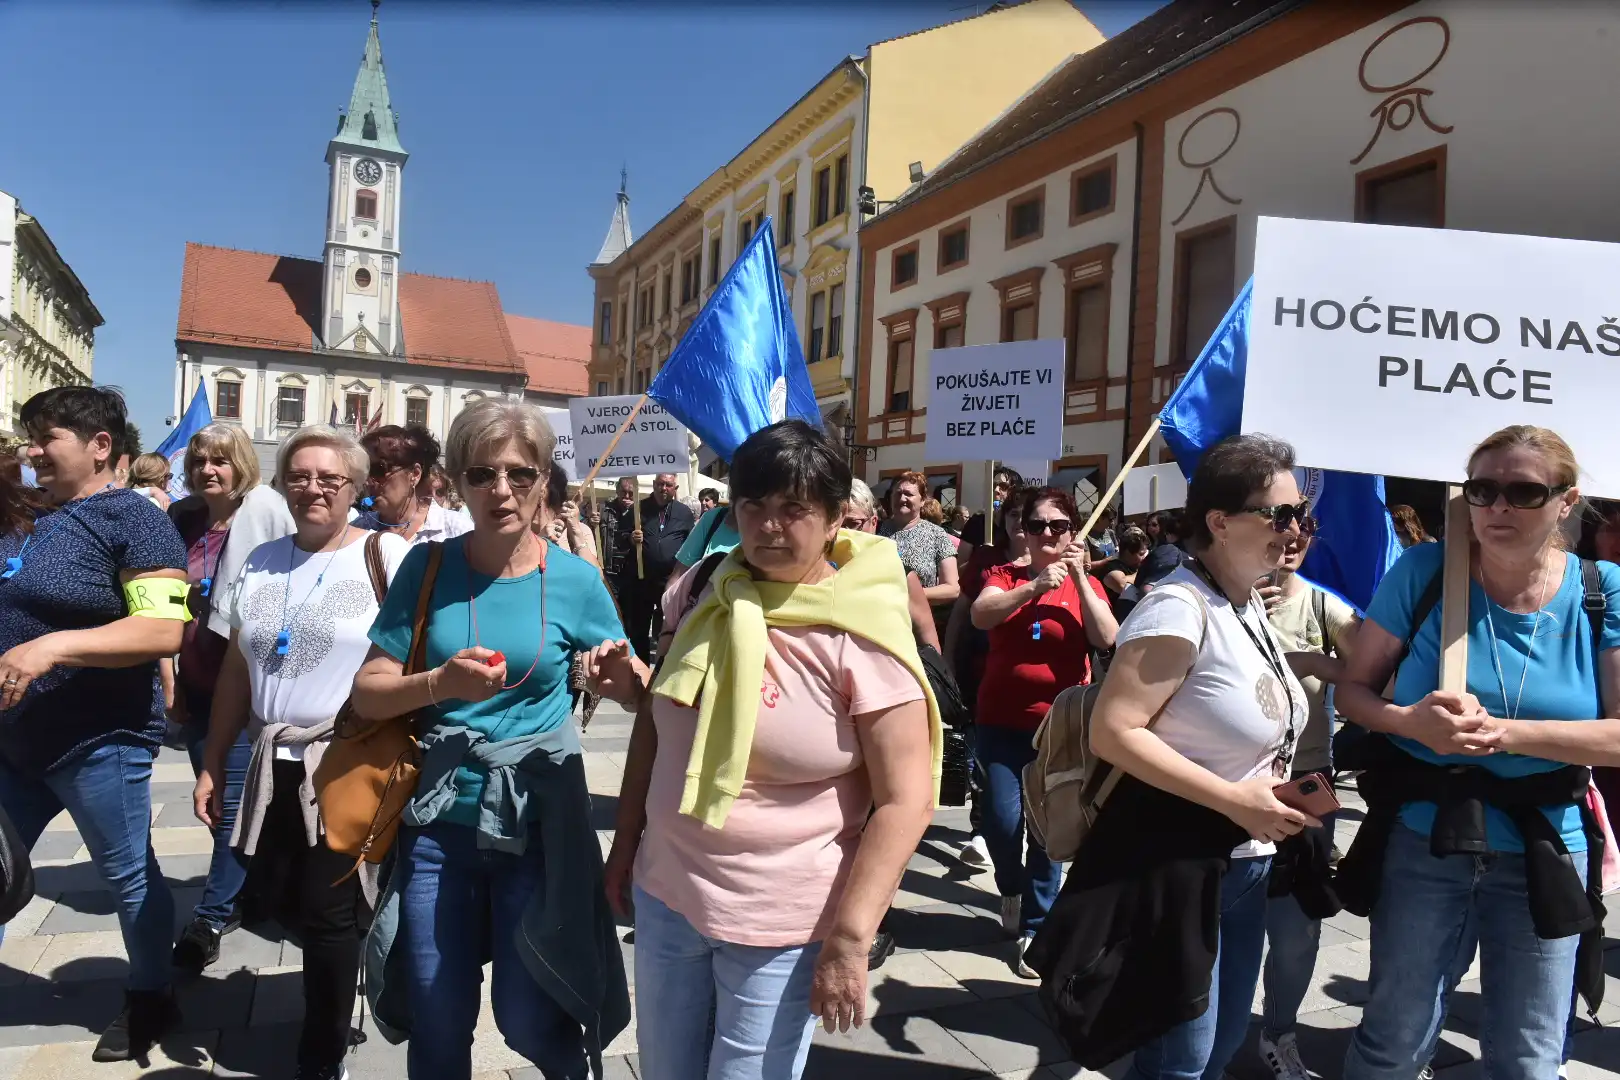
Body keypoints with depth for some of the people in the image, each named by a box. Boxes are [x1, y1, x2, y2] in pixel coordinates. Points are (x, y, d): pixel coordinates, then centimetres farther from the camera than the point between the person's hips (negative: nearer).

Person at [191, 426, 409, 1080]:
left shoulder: (388, 556, -9)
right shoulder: (260, 563, 9)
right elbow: (237, 669, 13)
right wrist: (212, 765, 14)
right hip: (275, 764, 6)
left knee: (326, 913, 2)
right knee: (277, 898, 14)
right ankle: (351, 959, 45)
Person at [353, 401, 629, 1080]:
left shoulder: (575, 580, -6)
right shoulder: (428, 566, -4)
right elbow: (367, 693, -5)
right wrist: (440, 683, -24)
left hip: (538, 821, -1)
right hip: (437, 819, 2)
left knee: (529, 1016, 9)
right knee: (437, 1023, 14)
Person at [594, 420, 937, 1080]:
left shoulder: (861, 633, -16)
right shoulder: (700, 594, -1)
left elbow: (904, 800, -16)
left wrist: (848, 939, -17)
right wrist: (626, 842, 13)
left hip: (781, 925, -5)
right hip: (667, 895, 5)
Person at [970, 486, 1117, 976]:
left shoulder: (1087, 584, 5)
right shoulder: (1004, 575, 3)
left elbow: (1107, 639, -12)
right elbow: (981, 616, -17)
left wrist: (1080, 578, -16)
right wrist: (1035, 587, -28)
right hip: (1001, 723, 0)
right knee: (1002, 820, -2)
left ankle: (1036, 926, 17)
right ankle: (1011, 888, 29)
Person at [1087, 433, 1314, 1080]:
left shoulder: (1249, 605, 7)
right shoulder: (1179, 607, -21)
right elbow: (1112, 732, -27)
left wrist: (1277, 785, 6)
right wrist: (1234, 799, -26)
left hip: (1245, 864, 9)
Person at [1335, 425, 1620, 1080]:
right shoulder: (1423, 572, -10)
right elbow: (1353, 689, -5)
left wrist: (1504, 732, -24)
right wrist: (1413, 722, -25)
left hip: (1543, 854, 1)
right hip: (1421, 843, -1)